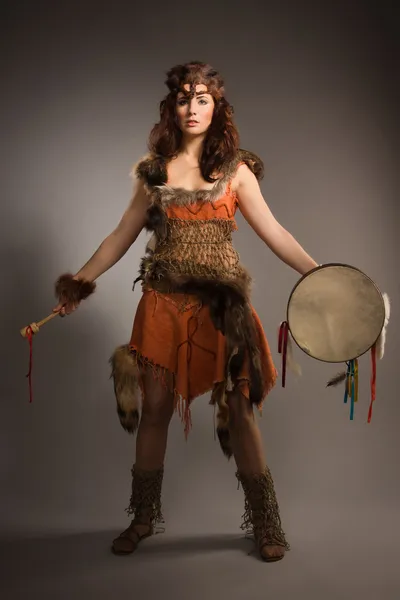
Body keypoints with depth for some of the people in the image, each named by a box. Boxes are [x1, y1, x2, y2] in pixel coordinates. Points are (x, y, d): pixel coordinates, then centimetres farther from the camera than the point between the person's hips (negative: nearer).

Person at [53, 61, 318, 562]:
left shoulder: (236, 170, 4)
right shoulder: (153, 170, 9)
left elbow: (273, 233, 1)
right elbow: (123, 235, 12)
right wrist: (81, 279, 8)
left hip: (222, 304, -1)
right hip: (164, 301, 2)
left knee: (238, 409, 0)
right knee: (154, 407, 6)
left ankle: (264, 523, 15)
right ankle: (143, 516, 24)